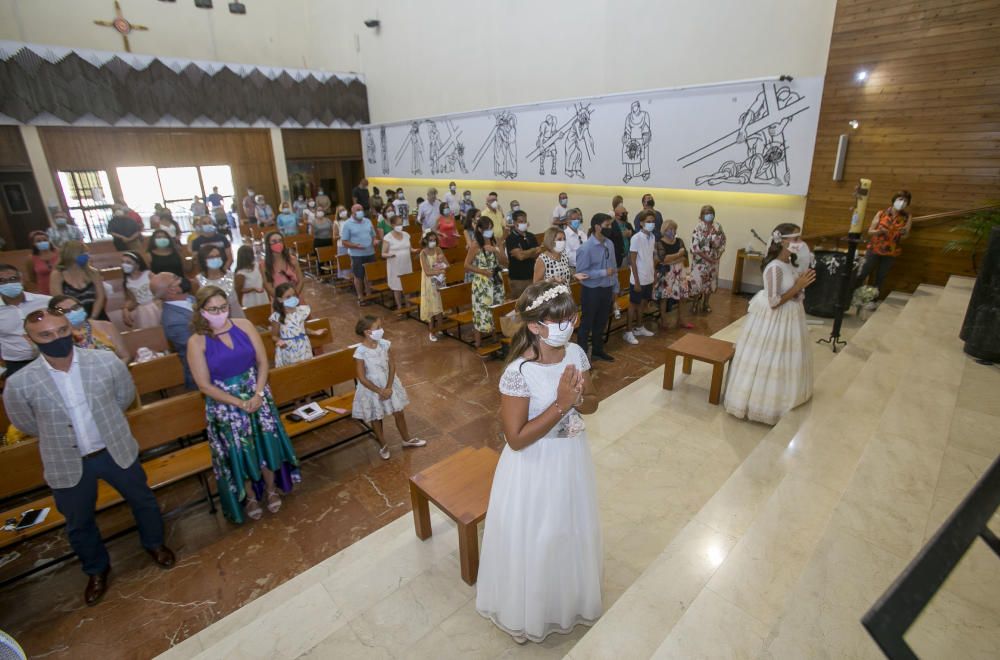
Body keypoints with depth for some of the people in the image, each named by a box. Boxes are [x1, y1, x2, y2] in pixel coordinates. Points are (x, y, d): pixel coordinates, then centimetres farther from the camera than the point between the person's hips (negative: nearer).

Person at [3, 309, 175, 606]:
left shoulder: (106, 361, -19)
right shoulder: (19, 384, -19)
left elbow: (125, 395, 1)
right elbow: (26, 424, 1)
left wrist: (104, 423, 9)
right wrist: (59, 433, 8)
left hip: (117, 451, 0)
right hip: (67, 464, 0)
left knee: (143, 500, 21)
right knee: (79, 524, 21)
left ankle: (154, 543, 50)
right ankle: (96, 569, 49)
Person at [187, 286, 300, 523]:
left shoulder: (244, 326, -7)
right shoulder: (197, 342, -13)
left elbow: (263, 362, -4)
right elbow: (205, 385, -12)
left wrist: (257, 394, -14)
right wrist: (239, 402, -15)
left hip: (256, 397, 2)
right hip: (225, 405, -2)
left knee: (266, 445, 13)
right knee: (239, 453, 13)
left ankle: (271, 489, 38)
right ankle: (249, 496, 37)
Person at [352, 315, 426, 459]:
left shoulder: (384, 344, -12)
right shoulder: (360, 352, -24)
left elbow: (392, 366, -7)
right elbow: (362, 378, -18)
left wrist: (388, 387, -14)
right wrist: (380, 391, -16)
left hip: (388, 385, 4)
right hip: (371, 388, -4)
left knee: (399, 413, 16)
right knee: (376, 419, 14)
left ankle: (407, 439, 37)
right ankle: (383, 445, 36)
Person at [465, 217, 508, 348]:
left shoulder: (494, 241, 6)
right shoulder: (475, 244, -9)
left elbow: (505, 262, 4)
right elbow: (467, 266, -9)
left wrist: (495, 251, -12)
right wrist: (483, 271, -17)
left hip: (497, 281, 5)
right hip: (482, 283, -5)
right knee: (482, 312, -1)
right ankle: (478, 344, 10)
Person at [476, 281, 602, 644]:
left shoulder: (576, 353, -10)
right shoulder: (519, 372, -29)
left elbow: (592, 404, 2)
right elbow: (516, 439, -25)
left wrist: (578, 398, -21)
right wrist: (561, 404, -29)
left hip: (572, 458, 6)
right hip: (535, 468, -6)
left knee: (572, 532, 27)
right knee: (534, 541, 16)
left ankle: (570, 595, 57)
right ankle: (532, 610, 47)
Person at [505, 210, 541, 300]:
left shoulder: (531, 236, 12)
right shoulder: (511, 239, -7)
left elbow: (539, 254, 4)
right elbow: (520, 256, -18)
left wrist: (525, 253, -13)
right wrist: (534, 250, -2)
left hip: (533, 276, 5)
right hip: (518, 279, -5)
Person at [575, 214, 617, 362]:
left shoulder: (609, 244, 3)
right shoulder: (586, 248, -19)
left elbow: (613, 267, 10)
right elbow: (580, 273, -21)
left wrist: (614, 288, 11)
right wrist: (603, 272, -24)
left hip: (606, 289, 7)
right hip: (592, 291, -7)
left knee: (601, 323, 20)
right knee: (587, 324, 7)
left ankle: (598, 350, 38)